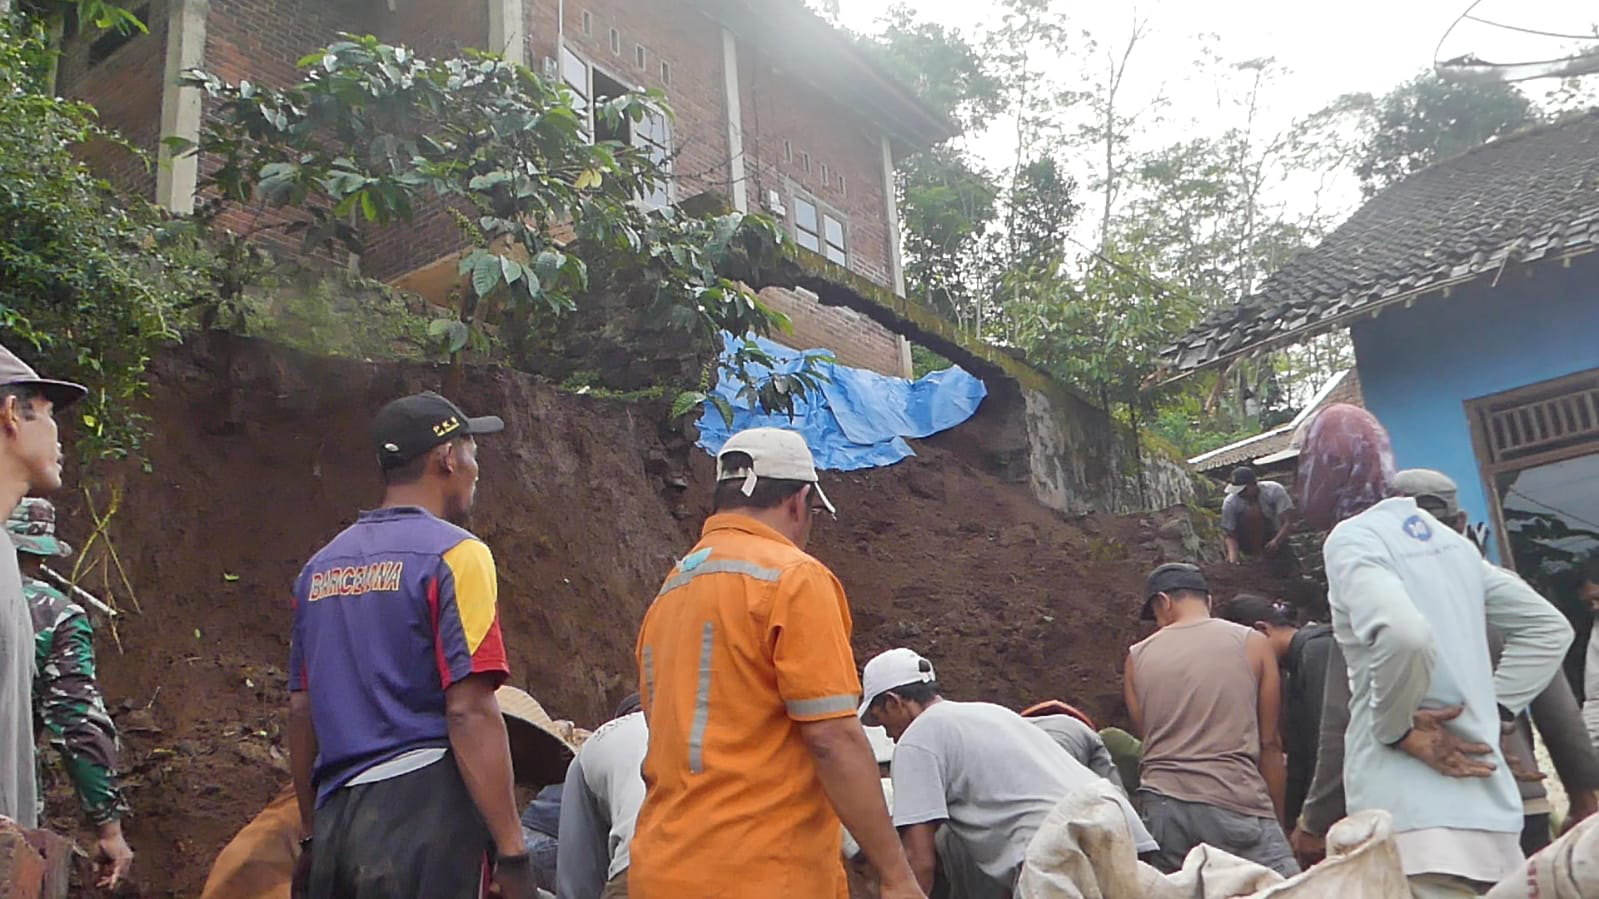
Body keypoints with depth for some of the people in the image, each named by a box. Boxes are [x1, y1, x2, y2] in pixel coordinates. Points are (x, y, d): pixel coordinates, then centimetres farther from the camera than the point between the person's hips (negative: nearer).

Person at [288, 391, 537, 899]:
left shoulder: (321, 566, 14)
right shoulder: (452, 554, -8)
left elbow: (301, 710, 16)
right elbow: (469, 711, -16)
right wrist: (512, 851, -13)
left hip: (336, 822, 7)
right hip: (423, 814, -7)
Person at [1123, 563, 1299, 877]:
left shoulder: (1138, 656, 10)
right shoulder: (1252, 644, 5)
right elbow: (1270, 743, 5)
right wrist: (1278, 822, 11)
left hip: (1161, 806, 3)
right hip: (1234, 803, -3)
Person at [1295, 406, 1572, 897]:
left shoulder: (1350, 539, -9)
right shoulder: (1447, 537, 15)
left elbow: (1403, 635, -28)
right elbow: (1549, 628, 20)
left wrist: (1394, 728, -13)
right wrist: (1493, 706, 12)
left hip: (1411, 812, -8)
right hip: (1486, 802, 8)